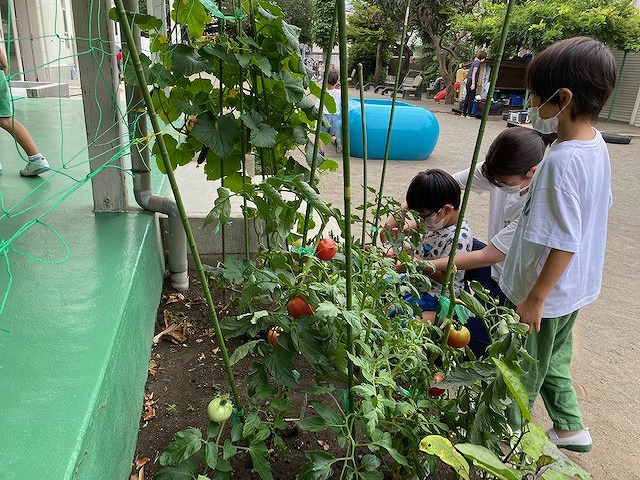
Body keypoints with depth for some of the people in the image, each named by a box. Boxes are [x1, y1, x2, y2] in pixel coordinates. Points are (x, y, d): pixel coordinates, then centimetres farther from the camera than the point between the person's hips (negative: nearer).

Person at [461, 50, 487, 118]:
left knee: (467, 97, 10)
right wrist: (473, 83, -22)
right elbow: (474, 73, -17)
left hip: (469, 81, 9)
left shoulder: (474, 62, 19)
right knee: (471, 98, -5)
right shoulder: (477, 63, -9)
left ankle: (464, 113, 12)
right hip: (472, 81, -9)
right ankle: (469, 114, -4)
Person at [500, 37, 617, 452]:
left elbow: (564, 244, -28)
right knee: (553, 361, 27)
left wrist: (535, 298, -19)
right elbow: (600, 206, 11)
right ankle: (571, 427, 44)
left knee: (522, 375, 13)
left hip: (547, 292, -9)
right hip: (575, 287, 9)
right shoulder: (597, 145, -2)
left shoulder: (562, 161, -30)